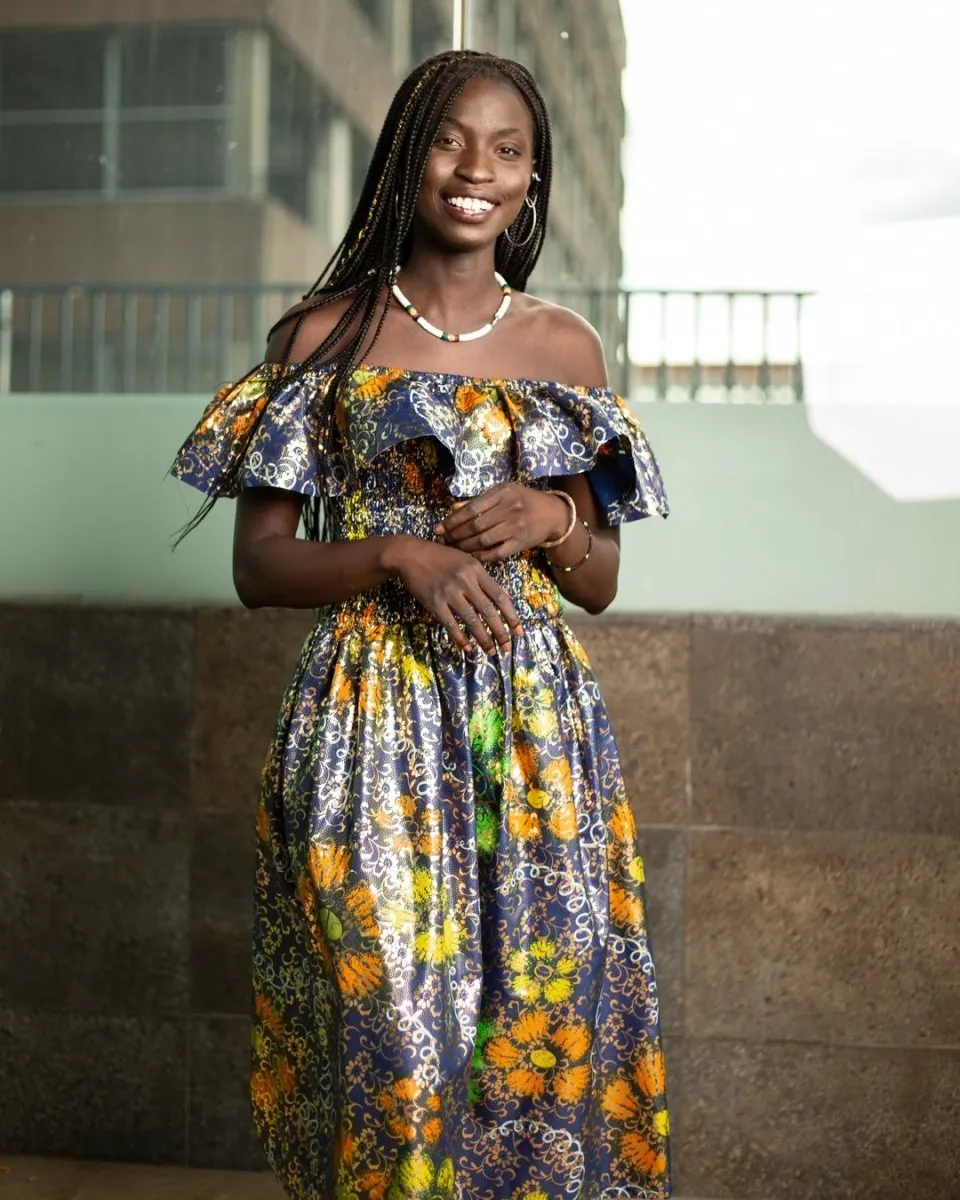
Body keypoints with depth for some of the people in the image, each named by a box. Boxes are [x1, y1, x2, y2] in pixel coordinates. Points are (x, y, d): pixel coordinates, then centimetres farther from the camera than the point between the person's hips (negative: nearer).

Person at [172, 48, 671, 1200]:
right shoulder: (326, 333, 2)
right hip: (373, 723, -2)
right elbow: (258, 565, 0)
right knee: (388, 1009, -1)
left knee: (546, 1008, 3)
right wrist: (401, 553, -15)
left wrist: (549, 521, -8)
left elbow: (601, 583, 13)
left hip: (536, 725, 3)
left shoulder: (565, 347, 9)